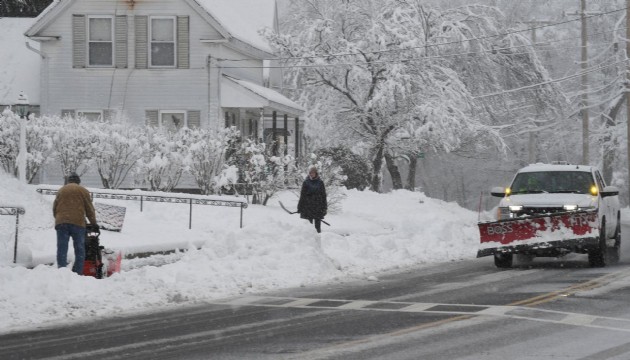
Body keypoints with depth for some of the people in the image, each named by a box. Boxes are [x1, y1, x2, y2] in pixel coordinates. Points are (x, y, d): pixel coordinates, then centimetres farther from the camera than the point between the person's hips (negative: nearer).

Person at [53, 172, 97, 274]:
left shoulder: (61, 190, 17)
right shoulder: (83, 191, 9)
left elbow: (54, 208, 17)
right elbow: (89, 209, 8)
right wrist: (93, 223, 17)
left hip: (61, 223, 2)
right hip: (77, 223, -2)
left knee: (62, 250, 0)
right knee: (80, 251, 5)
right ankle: (78, 273, -1)